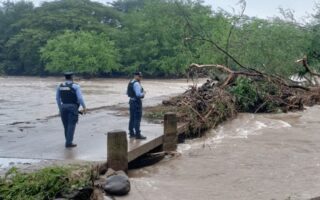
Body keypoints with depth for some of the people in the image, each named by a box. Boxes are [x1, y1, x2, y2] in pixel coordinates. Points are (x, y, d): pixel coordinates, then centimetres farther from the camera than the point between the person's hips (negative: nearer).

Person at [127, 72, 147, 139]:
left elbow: (128, 93, 20)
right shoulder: (136, 84, -18)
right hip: (137, 102, -10)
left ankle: (131, 133, 18)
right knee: (137, 119, -6)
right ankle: (138, 134, -5)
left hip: (132, 101, 10)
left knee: (132, 118, 13)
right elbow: (138, 94, -25)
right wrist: (143, 93, -7)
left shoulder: (130, 83, 12)